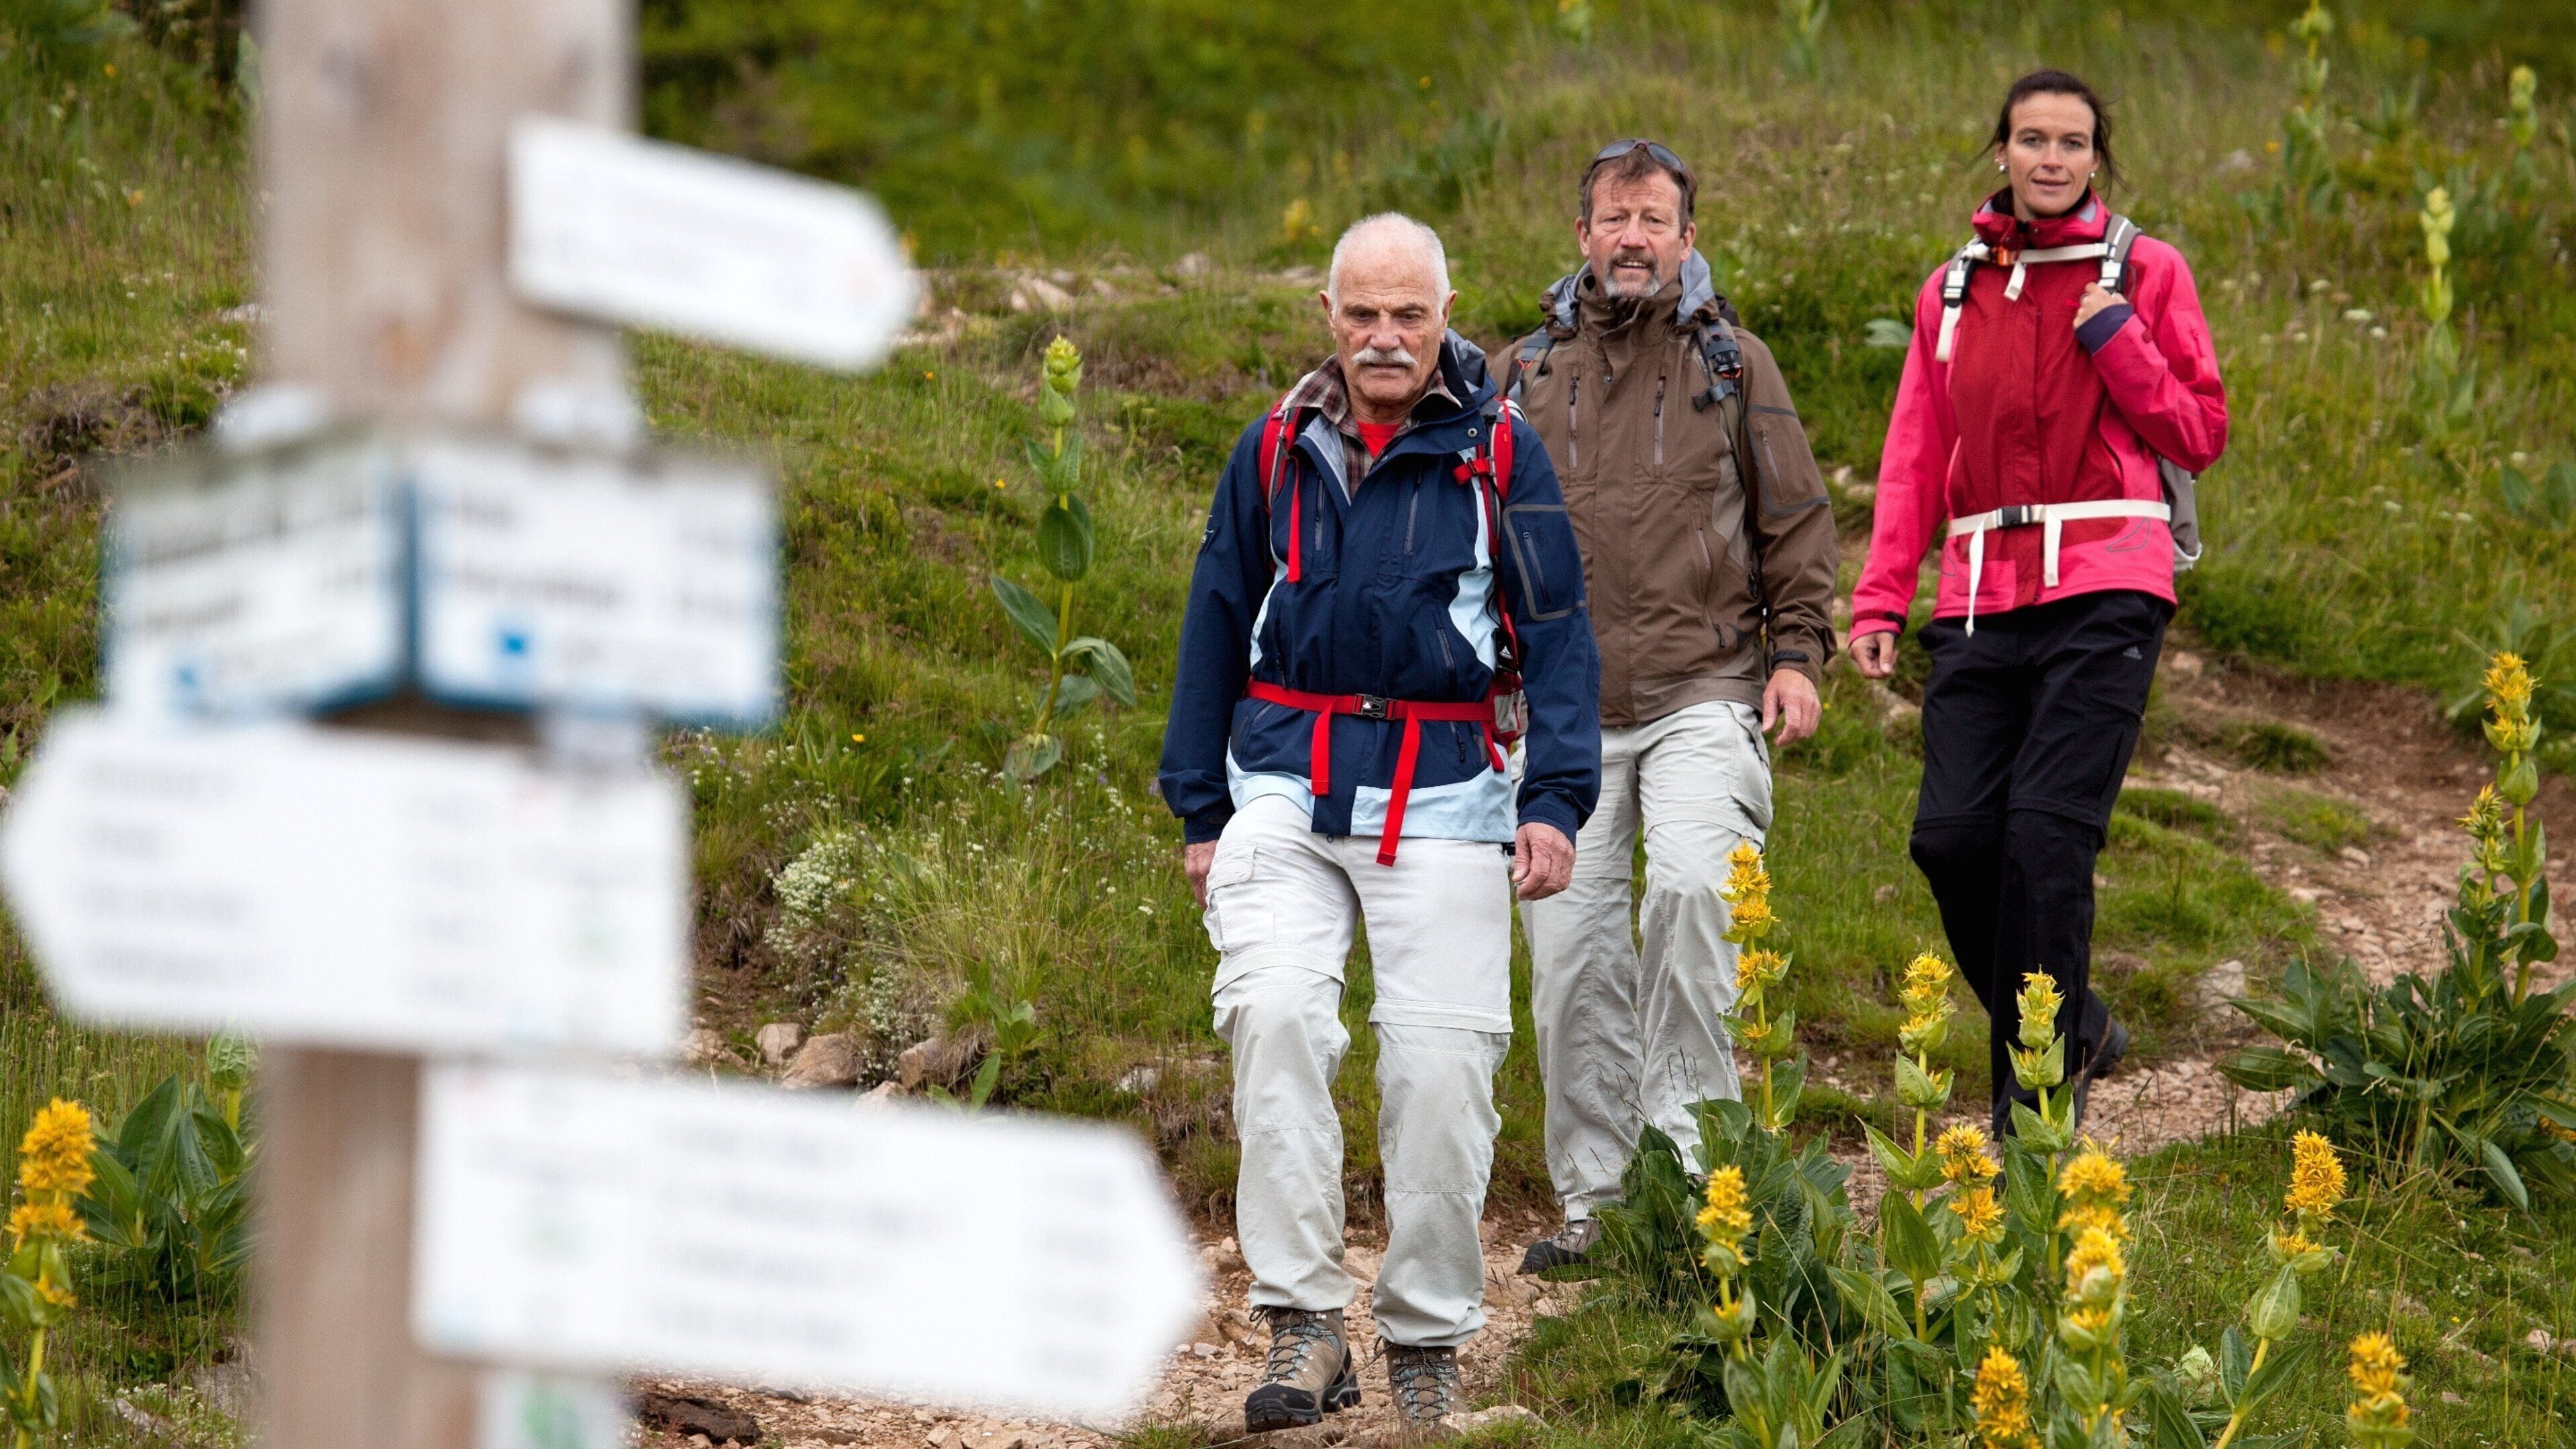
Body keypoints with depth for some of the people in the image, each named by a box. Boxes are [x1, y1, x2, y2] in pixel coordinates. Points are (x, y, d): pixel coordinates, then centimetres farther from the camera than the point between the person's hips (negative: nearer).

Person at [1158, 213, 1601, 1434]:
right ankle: (1303, 1326, -18)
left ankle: (1428, 1344, 14)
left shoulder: (1499, 454, 3)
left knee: (1442, 1064, -3)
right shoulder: (1275, 451, 9)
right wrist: (1201, 812, 13)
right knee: (1274, 1012, -20)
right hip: (1287, 791, 1)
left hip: (1441, 799, -1)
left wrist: (1556, 800, -7)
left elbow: (1557, 633, 4)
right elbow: (1216, 628, 16)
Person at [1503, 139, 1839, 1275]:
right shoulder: (1528, 375, 13)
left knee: (1692, 890, -24)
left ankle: (1684, 1150, -14)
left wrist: (1797, 653, 1)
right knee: (1572, 949, 0)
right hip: (1566, 711, 2)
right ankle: (1593, 1197, 9)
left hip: (1703, 695, -2)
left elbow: (1796, 520, 11)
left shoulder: (1734, 366, 9)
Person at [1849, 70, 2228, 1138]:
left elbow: (2202, 435, 6)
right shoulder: (1952, 292, 17)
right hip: (1981, 601, 4)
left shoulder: (2143, 273, 8)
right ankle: (2077, 1028, 17)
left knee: (2048, 831, -15)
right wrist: (1877, 604, 8)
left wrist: (2116, 341, -6)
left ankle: (2034, 1104, -8)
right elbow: (1915, 461, 16)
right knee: (1952, 835, -6)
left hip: (2104, 593, -4)